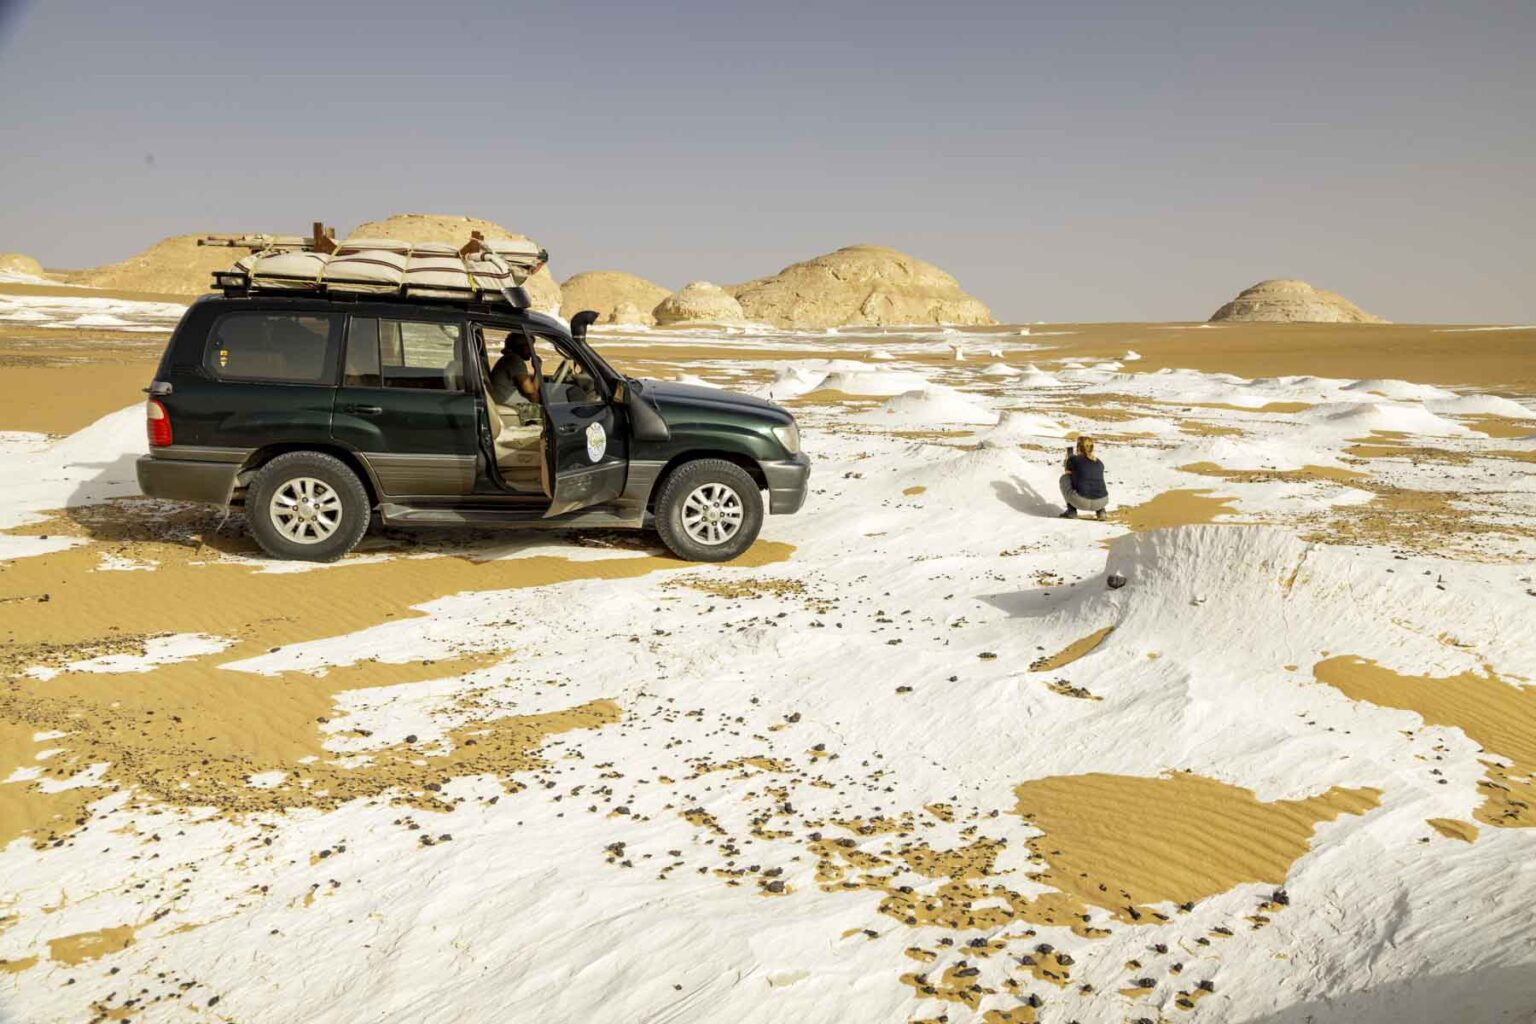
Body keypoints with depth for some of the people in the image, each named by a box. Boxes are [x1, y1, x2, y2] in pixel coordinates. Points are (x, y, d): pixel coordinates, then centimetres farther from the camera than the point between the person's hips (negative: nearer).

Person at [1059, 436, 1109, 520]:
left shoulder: (1073, 459, 7)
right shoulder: (1099, 463, 20)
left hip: (1081, 501, -4)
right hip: (1101, 502, 4)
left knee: (1064, 477, 21)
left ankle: (1072, 510, 13)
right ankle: (1100, 510, 12)